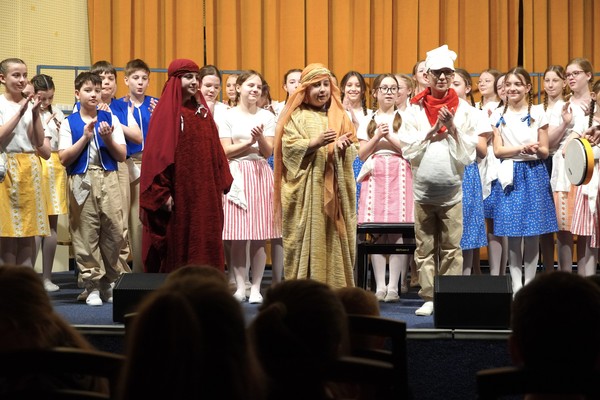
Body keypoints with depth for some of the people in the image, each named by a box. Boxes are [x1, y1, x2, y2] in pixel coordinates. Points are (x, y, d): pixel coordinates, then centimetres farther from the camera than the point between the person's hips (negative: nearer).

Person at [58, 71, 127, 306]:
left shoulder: (111, 119, 8)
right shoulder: (69, 123, 4)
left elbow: (122, 156, 6)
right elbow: (64, 158, -4)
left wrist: (108, 138, -10)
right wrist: (85, 137, -10)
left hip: (109, 180, 1)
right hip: (81, 181, -1)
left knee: (114, 231, 0)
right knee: (86, 233, 0)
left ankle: (109, 282, 15)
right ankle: (92, 285, 9)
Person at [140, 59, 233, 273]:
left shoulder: (202, 111, 13)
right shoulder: (166, 111, -5)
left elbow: (215, 150, 13)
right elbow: (158, 153, -11)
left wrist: (220, 185, 7)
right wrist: (162, 192, -17)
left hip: (205, 192, 6)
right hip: (179, 192, -6)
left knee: (204, 244, 5)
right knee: (177, 246, 0)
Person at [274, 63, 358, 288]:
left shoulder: (340, 116, 15)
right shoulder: (297, 116, 4)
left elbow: (354, 150, 9)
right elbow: (289, 148, -7)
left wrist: (344, 146, -13)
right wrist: (315, 142, -20)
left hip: (335, 189, 3)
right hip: (306, 190, -3)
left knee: (335, 240, 2)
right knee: (308, 239, -6)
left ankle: (336, 291, 5)